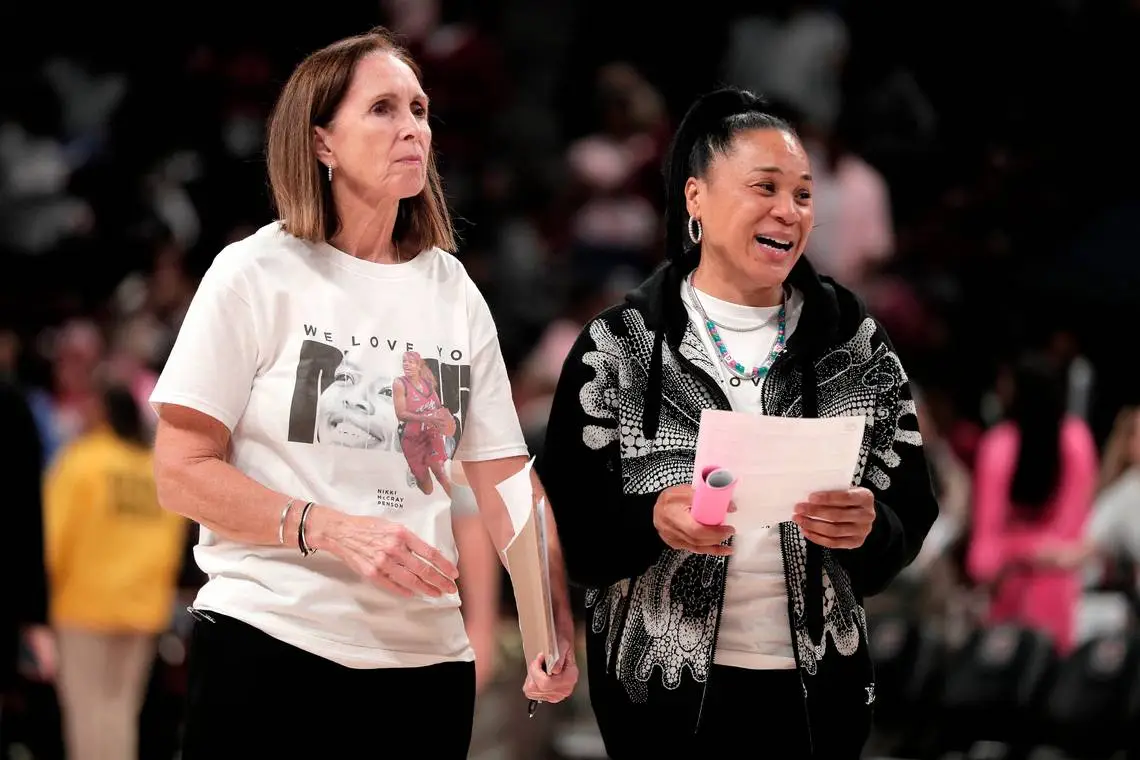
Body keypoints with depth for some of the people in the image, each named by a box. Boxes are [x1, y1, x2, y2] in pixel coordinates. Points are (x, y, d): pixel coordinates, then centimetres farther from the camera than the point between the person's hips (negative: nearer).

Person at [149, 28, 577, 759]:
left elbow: (503, 479, 6)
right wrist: (333, 531, -18)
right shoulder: (258, 274, -3)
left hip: (426, 655, 4)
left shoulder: (454, 292, 8)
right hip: (269, 642, -4)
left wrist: (556, 621, -9)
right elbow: (182, 472, -6)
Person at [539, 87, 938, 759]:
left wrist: (869, 530, -20)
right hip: (665, 686, -2)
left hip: (817, 689, 2)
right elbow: (567, 526, -5)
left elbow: (910, 521, 2)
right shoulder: (619, 346, -4)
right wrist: (653, 521, -25)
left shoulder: (857, 345, 2)